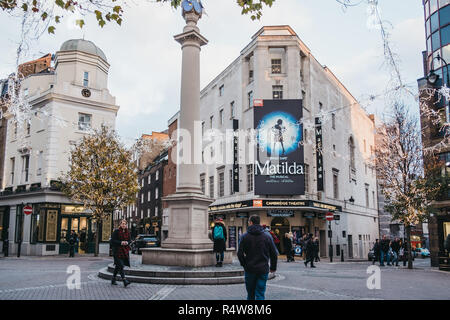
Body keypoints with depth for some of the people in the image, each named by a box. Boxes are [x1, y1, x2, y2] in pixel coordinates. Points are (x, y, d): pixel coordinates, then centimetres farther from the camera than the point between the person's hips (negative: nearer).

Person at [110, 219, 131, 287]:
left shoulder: (127, 232, 8)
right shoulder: (116, 231, -7)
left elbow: (129, 240, 15)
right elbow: (112, 240, -10)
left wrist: (127, 242, -8)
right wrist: (120, 242, -20)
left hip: (125, 250, 6)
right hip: (117, 250, -6)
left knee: (118, 265, 14)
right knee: (120, 265, -14)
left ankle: (113, 279, 28)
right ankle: (124, 280, -18)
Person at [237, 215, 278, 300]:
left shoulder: (245, 236, -3)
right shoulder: (267, 236, 1)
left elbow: (240, 253, -7)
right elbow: (274, 254, 2)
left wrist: (244, 264, 9)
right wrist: (273, 267, 14)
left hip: (249, 269, 0)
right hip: (263, 269, 0)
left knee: (250, 293, 15)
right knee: (260, 294, 3)